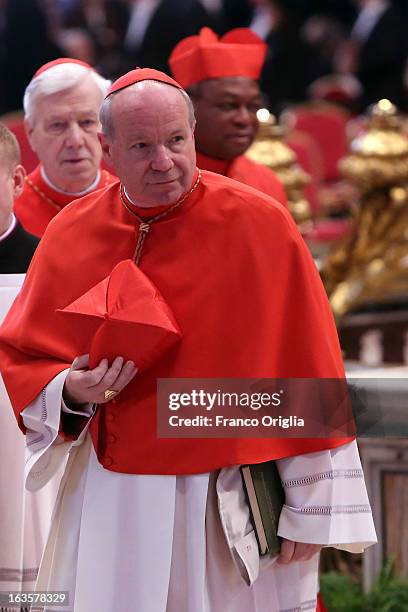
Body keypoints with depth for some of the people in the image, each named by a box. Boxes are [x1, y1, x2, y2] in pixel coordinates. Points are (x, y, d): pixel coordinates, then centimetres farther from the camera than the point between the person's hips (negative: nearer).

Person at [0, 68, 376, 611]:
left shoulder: (261, 224, -9)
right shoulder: (70, 236, 1)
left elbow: (307, 363, -7)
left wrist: (313, 507, -8)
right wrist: (70, 393, -11)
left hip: (228, 500, -2)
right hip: (111, 505, 3)